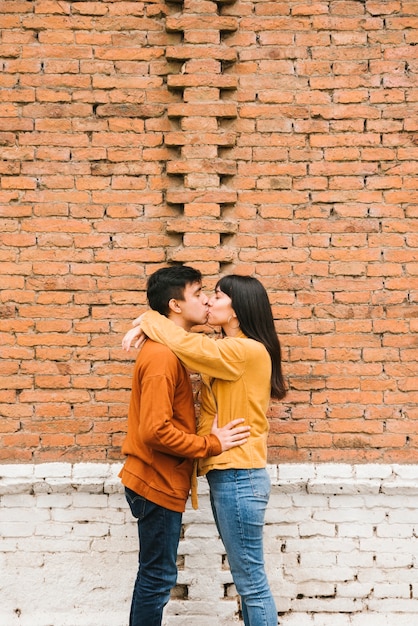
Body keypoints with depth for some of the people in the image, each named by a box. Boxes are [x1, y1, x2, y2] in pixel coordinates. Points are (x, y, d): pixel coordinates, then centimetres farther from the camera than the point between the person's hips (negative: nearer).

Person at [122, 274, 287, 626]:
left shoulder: (248, 351, -16)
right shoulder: (228, 350, 15)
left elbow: (188, 344, -21)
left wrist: (149, 321, -4)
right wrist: (148, 329, -5)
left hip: (239, 478, -10)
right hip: (227, 476, 10)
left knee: (251, 581, 0)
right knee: (246, 577, 16)